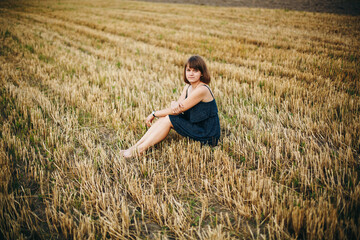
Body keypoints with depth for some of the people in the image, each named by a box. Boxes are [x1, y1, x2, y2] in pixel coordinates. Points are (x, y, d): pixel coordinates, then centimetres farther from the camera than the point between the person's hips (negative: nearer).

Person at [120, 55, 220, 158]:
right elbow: (176, 108, 2)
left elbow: (180, 109, -18)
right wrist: (174, 103, -25)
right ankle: (136, 146, -6)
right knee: (164, 117, -8)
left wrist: (153, 114, -9)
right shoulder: (188, 87, 7)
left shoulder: (202, 90, -22)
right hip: (194, 125, 8)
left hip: (208, 136, -8)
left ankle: (139, 150, -13)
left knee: (168, 120, -19)